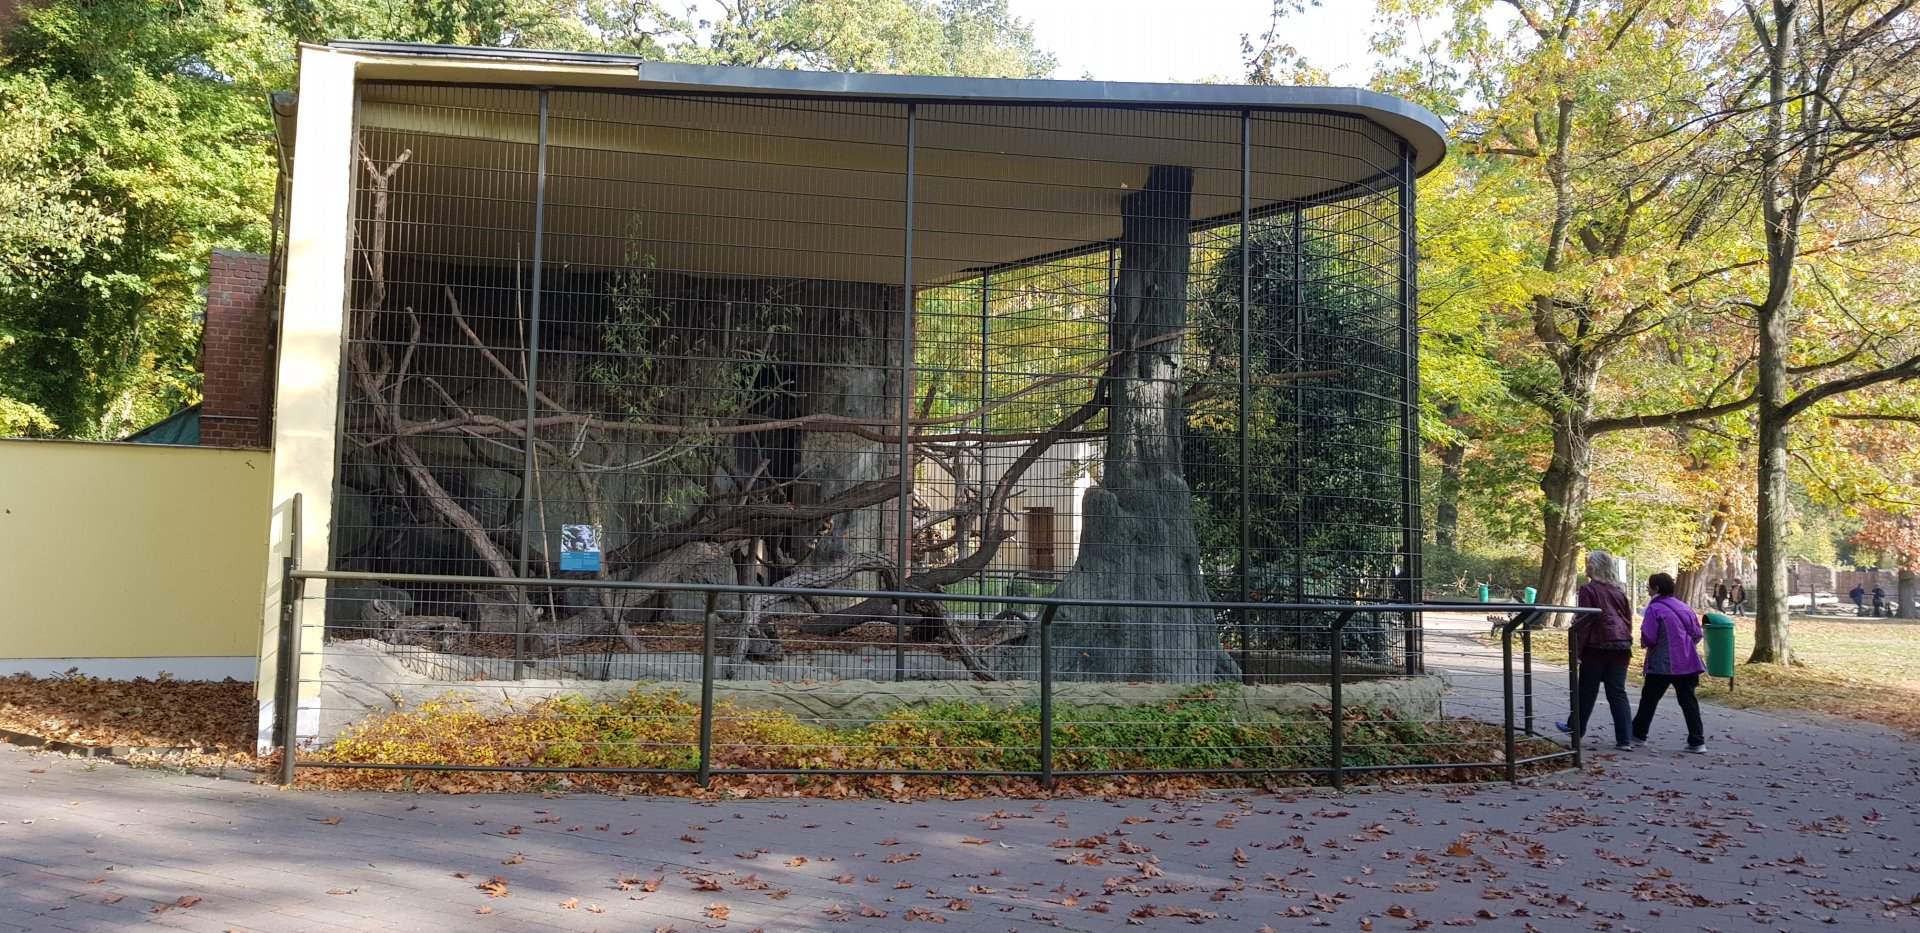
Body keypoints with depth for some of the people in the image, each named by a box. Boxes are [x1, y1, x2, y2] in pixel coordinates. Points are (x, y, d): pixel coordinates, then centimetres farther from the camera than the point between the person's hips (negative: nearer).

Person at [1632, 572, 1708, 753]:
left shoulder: (1654, 609, -10)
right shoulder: (1685, 608, 9)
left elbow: (1648, 638, -17)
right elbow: (1698, 635, 11)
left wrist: (1644, 643, 5)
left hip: (1662, 664, -5)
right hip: (1687, 663, 5)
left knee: (1649, 698, 9)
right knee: (1688, 701, 5)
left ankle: (1638, 733, 20)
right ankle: (1697, 741, 0)